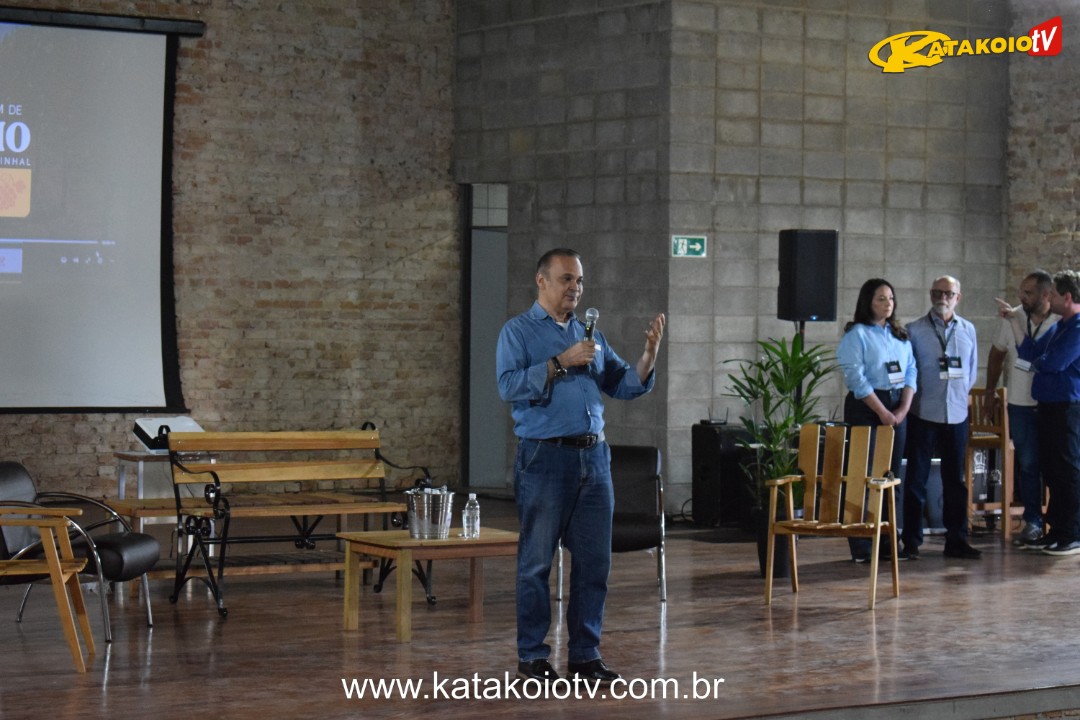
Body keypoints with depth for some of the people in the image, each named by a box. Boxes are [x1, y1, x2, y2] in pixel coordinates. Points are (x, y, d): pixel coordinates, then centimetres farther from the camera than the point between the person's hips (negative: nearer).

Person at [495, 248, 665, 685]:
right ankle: (532, 658, 8)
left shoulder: (590, 334, 17)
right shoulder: (518, 332, -1)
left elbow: (623, 386, 13)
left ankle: (585, 655, 13)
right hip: (545, 457, -6)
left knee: (594, 561, 5)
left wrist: (649, 356, -4)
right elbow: (509, 386, -16)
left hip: (594, 457, 6)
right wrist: (561, 363, -20)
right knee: (536, 562, 0)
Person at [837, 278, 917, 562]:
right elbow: (856, 377, -12)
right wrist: (882, 412, -14)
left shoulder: (900, 335, 15)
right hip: (866, 407, -6)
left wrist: (904, 409, -3)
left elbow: (911, 371, 11)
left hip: (897, 409, 6)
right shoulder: (857, 334, -4)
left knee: (891, 475, 6)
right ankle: (862, 547, -4)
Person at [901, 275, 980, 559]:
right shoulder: (914, 330, -2)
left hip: (956, 413, 3)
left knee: (956, 480, 9)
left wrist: (962, 393, 13)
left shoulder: (968, 330, 9)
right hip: (923, 414, -3)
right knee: (916, 479, 0)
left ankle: (956, 539, 16)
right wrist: (911, 397, -2)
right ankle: (911, 541, 6)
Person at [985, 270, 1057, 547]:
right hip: (1021, 403, 3)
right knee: (1027, 464, 8)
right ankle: (1033, 522, 16)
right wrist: (990, 391, 16)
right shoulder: (1013, 318, 0)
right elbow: (997, 353, 13)